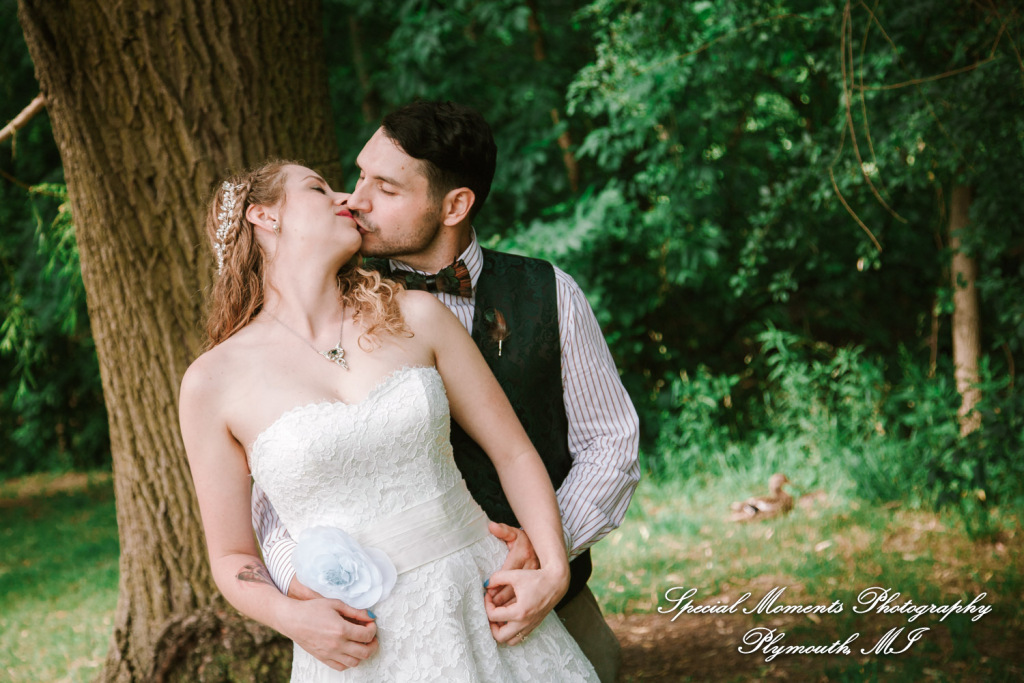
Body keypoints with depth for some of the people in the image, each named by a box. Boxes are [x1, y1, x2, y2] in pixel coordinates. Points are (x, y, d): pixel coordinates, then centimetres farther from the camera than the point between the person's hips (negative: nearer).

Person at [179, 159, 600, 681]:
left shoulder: (415, 317, 2)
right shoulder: (213, 383, -3)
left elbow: (513, 451, 6)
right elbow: (232, 556, 3)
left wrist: (554, 569, -8)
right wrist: (290, 617, -16)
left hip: (488, 611, 2)